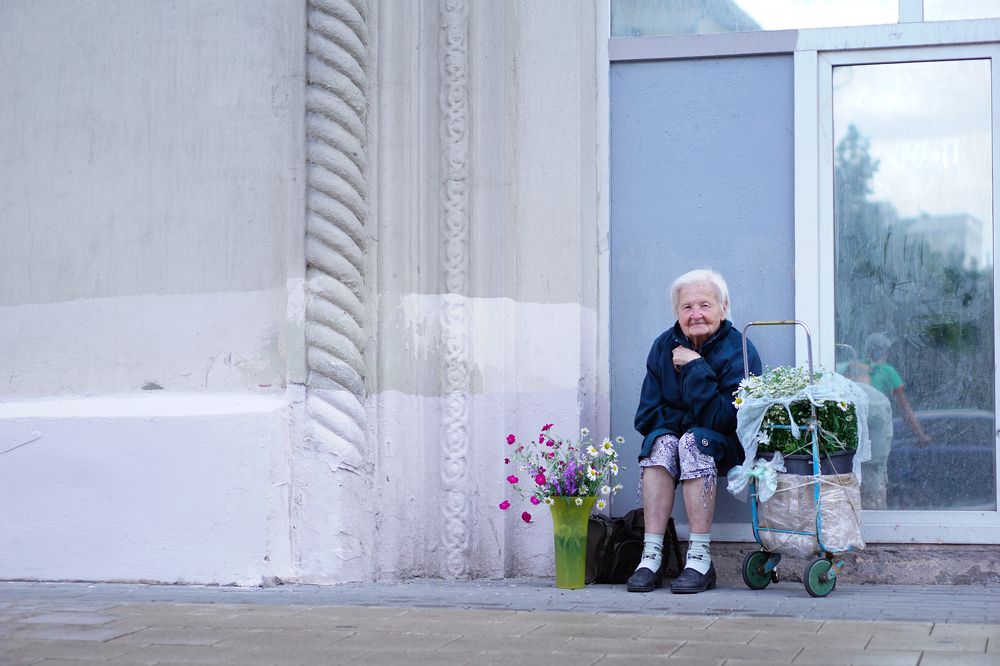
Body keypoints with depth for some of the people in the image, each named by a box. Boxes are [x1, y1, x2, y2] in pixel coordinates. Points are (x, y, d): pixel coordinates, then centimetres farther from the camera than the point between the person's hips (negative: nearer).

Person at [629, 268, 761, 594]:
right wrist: (689, 418, -13)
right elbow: (646, 417, 2)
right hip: (670, 434, 4)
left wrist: (696, 368, -21)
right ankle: (651, 557, -35)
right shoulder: (664, 346, 3)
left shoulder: (739, 352, -11)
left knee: (694, 441, -34)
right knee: (662, 443, -30)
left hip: (724, 446, -4)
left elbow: (723, 418, -21)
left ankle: (700, 559, -36)